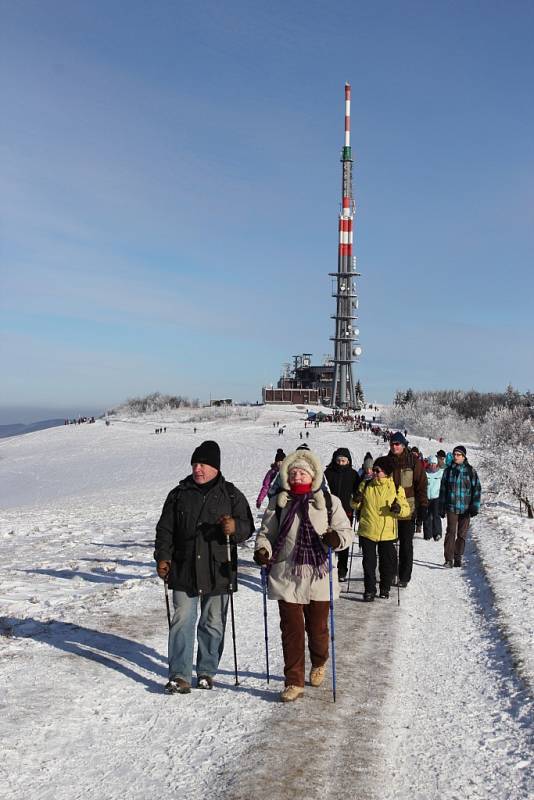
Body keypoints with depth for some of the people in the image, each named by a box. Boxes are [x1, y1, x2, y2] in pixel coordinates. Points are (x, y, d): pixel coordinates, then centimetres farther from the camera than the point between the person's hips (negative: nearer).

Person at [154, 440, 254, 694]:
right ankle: (179, 675, 4)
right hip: (184, 571, 1)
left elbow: (248, 527, 0)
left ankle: (206, 671, 24)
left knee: (213, 624, 9)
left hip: (218, 571, -1)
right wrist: (163, 557, -2)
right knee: (182, 622, -2)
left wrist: (235, 527, -22)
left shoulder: (231, 494, 3)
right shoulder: (179, 494, 6)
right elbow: (165, 529, 10)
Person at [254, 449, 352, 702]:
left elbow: (346, 531, 2)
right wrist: (262, 550, -10)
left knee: (317, 627, 12)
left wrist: (337, 538, -21)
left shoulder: (329, 501, 2)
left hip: (318, 576, 0)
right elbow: (266, 533, 10)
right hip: (286, 577, 1)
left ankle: (319, 664, 42)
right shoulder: (278, 503, 6)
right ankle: (294, 682, 12)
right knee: (291, 629, 1)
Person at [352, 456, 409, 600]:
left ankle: (385, 588, 29)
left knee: (388, 562, 8)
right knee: (369, 562, 3)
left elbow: (406, 510, 1)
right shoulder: (365, 485, 4)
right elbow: (357, 506, 14)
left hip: (387, 533, -1)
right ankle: (369, 590, 14)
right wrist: (356, 501, -9)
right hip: (367, 531, 1)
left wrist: (398, 509, -21)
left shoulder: (396, 489, -1)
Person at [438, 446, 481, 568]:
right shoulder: (448, 470, 6)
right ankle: (449, 559, -10)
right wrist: (442, 508, 8)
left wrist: (475, 507, -5)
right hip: (451, 507, 0)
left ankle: (458, 558, 17)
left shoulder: (470, 471, 2)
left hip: (465, 508, 0)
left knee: (462, 534, 6)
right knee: (450, 532, -10)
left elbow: (477, 489, 2)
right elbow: (443, 489, 11)